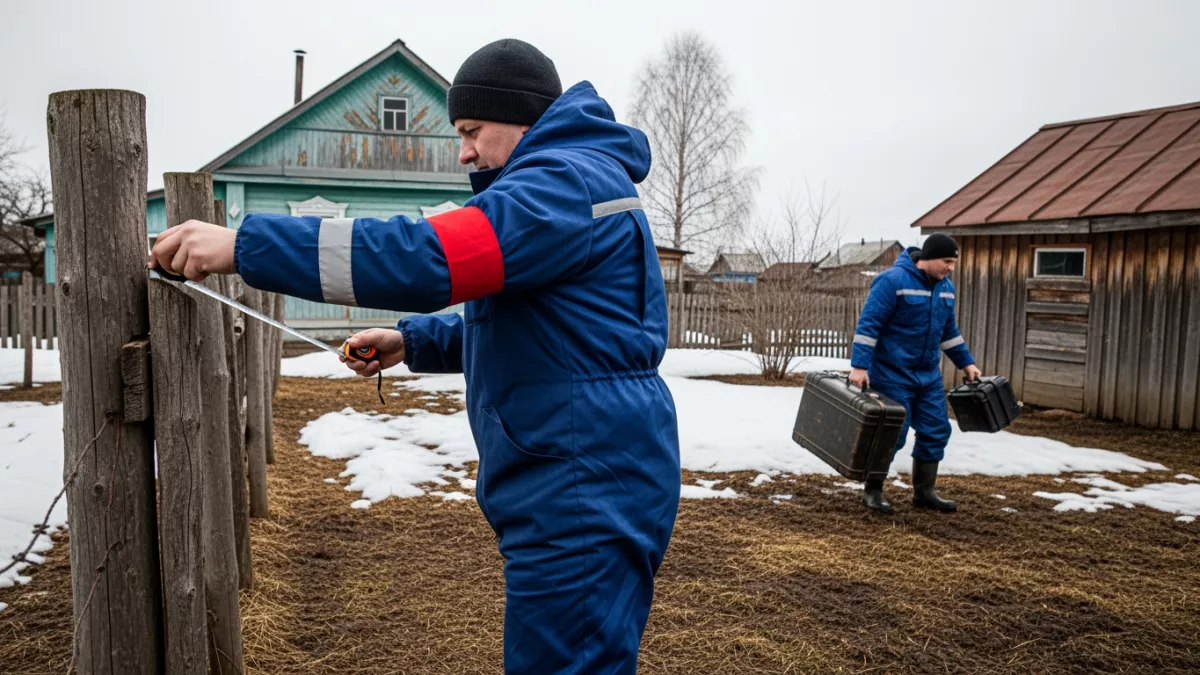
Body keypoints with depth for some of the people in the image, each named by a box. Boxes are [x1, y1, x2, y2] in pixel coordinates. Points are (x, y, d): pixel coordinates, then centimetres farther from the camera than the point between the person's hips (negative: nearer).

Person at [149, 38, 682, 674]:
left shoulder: (566, 183, -15)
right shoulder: (571, 182, 21)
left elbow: (425, 255, -27)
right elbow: (515, 325, 26)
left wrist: (242, 244, -23)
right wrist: (412, 340, 13)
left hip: (584, 500, -11)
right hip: (580, 487, 11)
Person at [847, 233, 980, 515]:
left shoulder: (946, 287, 8)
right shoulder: (893, 281, -16)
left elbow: (949, 331, 20)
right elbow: (868, 324, -19)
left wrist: (966, 363, 19)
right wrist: (859, 366, -24)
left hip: (929, 376, 8)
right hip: (892, 375, -7)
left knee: (936, 431, 7)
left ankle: (924, 491, 21)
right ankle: (873, 491, 13)